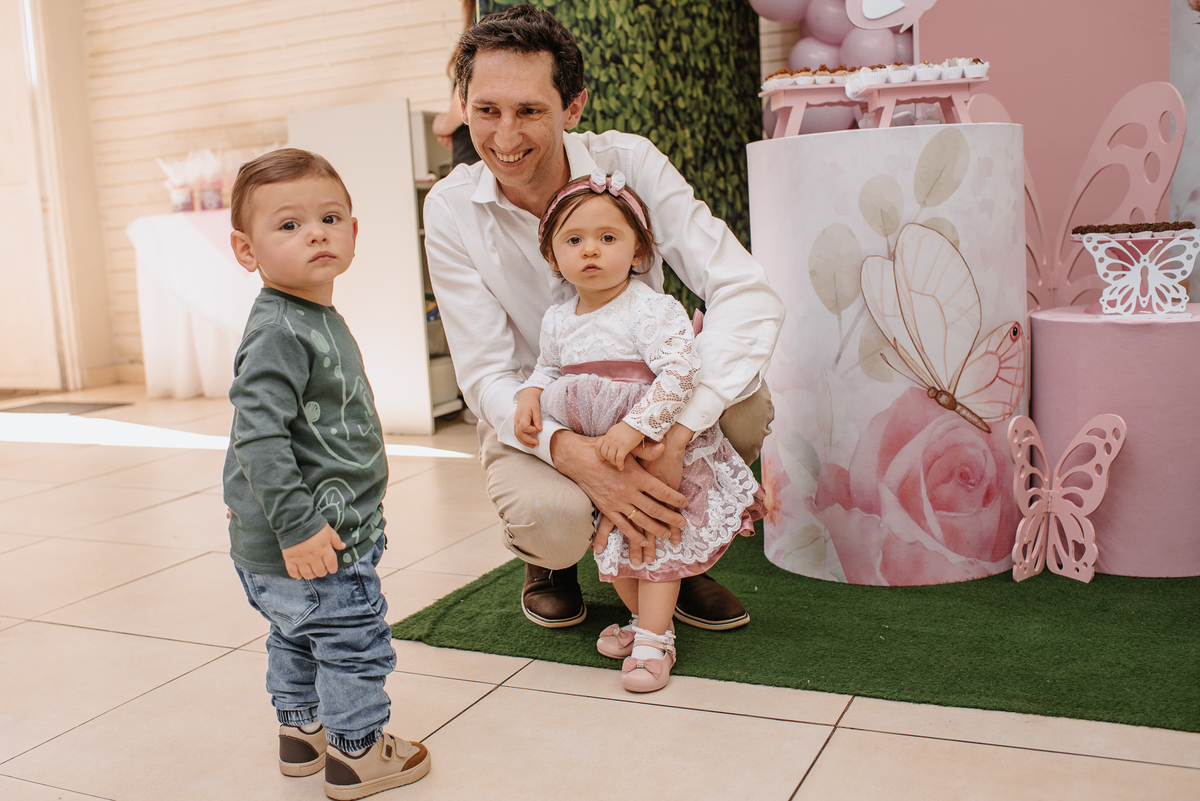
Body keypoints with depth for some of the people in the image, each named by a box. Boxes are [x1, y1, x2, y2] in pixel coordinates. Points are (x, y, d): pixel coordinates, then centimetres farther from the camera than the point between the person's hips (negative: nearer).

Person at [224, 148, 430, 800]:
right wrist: (296, 524, -30)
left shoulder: (317, 320, 10)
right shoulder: (279, 332, -23)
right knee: (354, 639, 4)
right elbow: (258, 434, -29)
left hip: (308, 529, 10)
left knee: (298, 633, 24)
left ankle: (300, 731, 43)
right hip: (310, 544, -10)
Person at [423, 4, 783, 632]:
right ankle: (548, 561, 8)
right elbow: (486, 376, -17)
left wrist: (675, 435, -40)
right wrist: (576, 455, -38)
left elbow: (747, 295, -26)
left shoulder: (628, 163, -17)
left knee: (743, 397, -29)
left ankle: (677, 554, 0)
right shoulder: (451, 209, -15)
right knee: (552, 519, -33)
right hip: (531, 417, -1)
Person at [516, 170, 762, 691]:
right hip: (595, 459, 7)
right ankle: (643, 617, 34)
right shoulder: (557, 321, 3)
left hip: (659, 451, -7)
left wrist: (635, 427, -32)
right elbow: (548, 369, 18)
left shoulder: (652, 310, -18)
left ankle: (654, 640, 6)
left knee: (657, 539, -3)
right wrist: (530, 396, -3)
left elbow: (679, 373, -26)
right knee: (610, 542, 15)